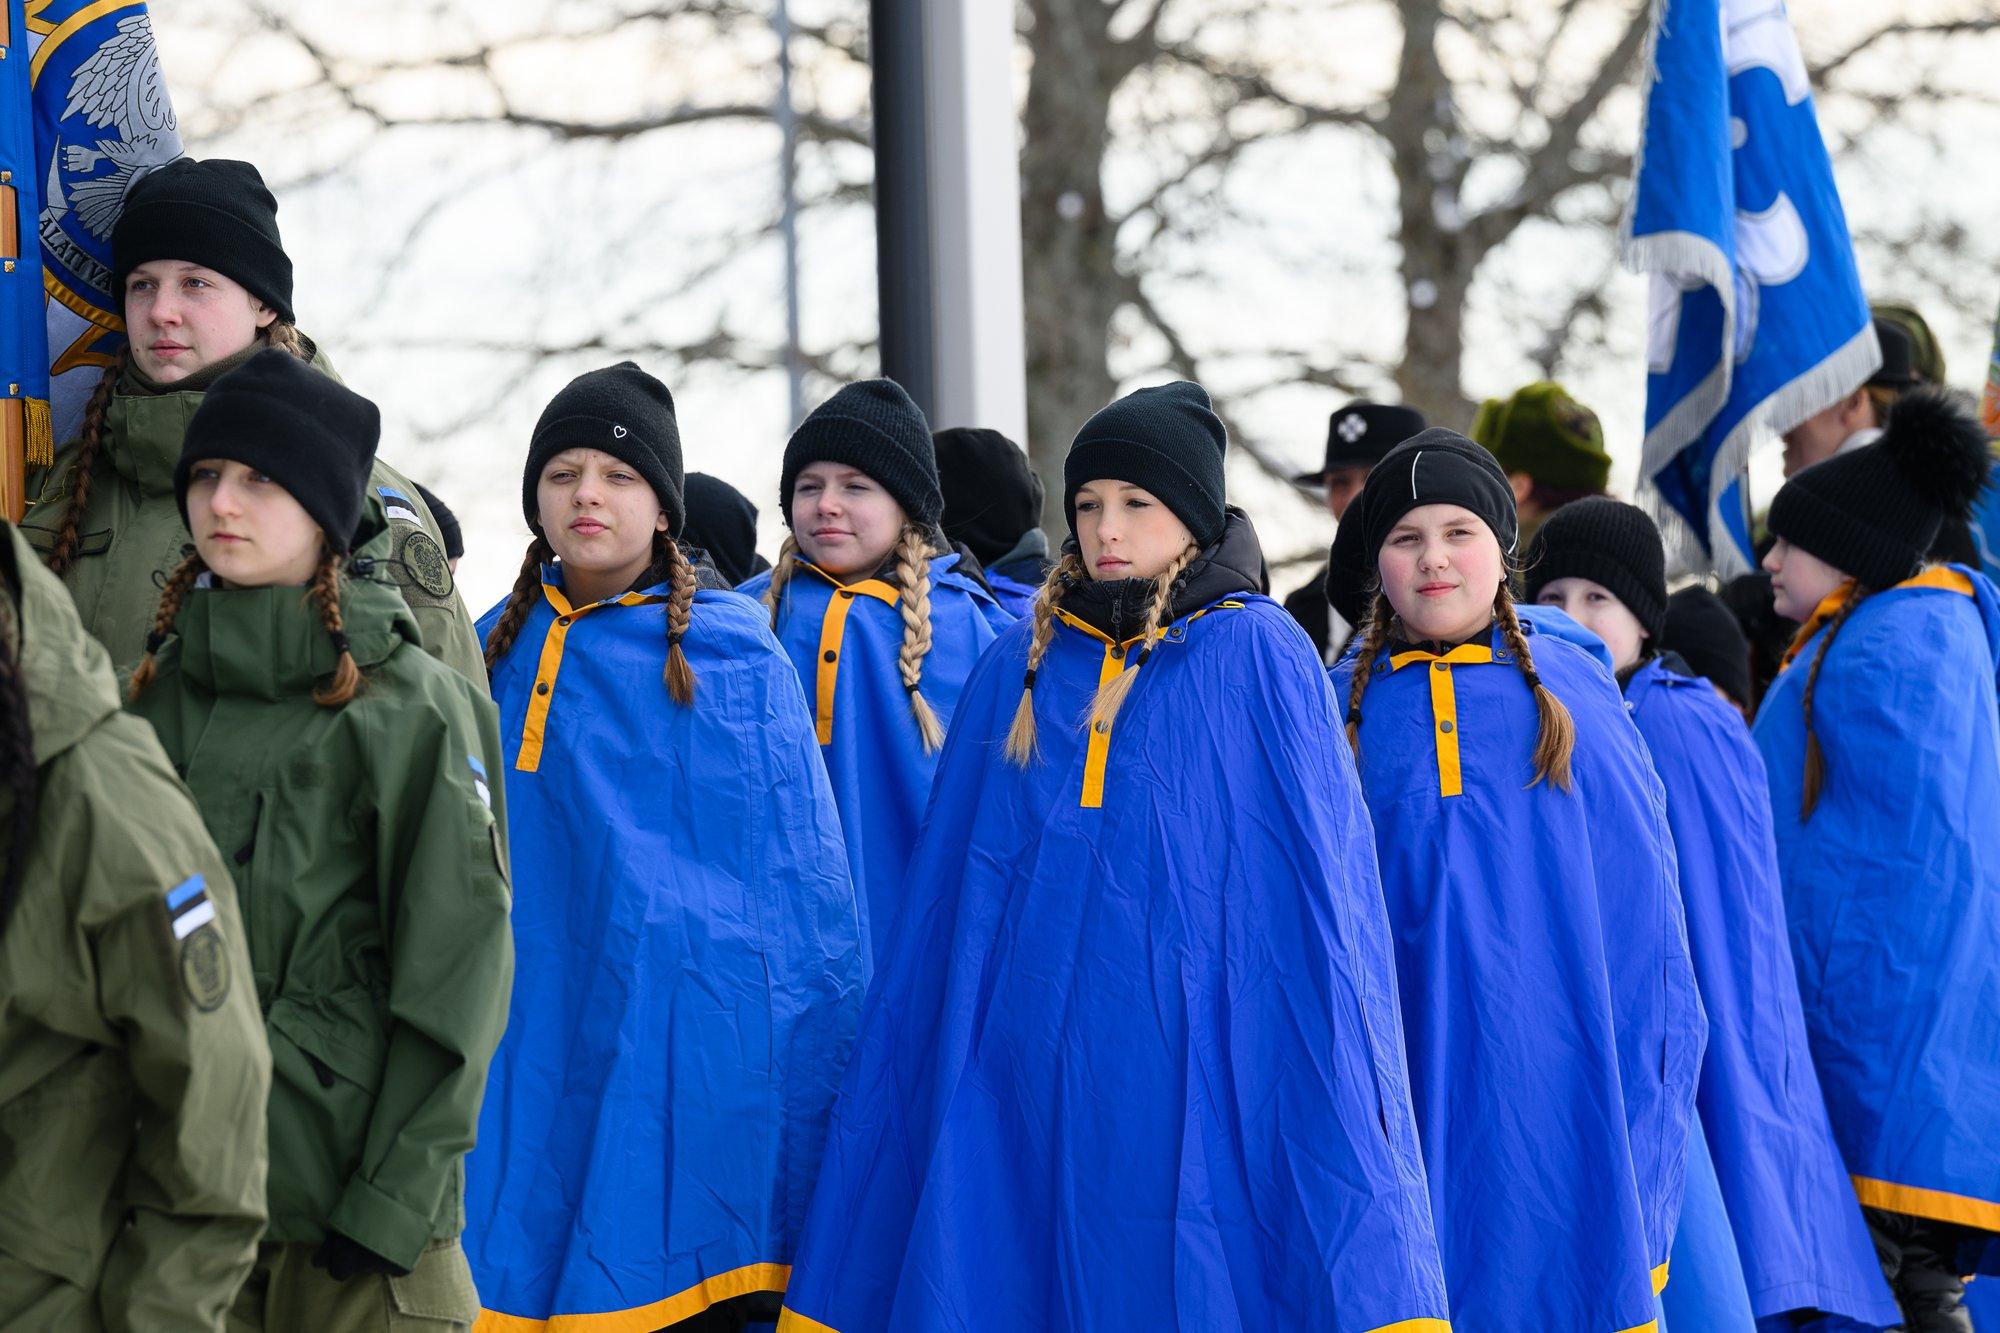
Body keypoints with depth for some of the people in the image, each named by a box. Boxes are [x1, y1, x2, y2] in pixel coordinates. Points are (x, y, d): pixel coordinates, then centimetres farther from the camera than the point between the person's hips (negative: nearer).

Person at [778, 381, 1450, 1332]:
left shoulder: (1258, 657, 1)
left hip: (1198, 1068, -3)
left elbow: (1323, 888, -2)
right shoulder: (1020, 667, 11)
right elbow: (949, 897, 12)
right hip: (1032, 1069, 3)